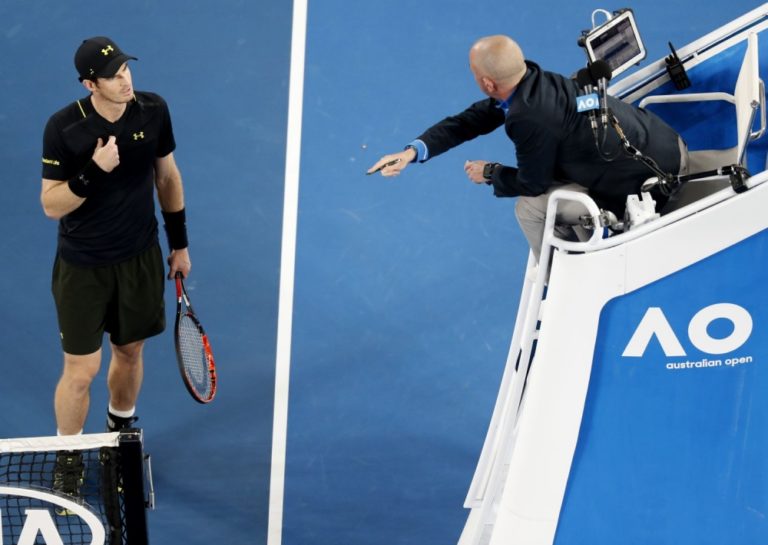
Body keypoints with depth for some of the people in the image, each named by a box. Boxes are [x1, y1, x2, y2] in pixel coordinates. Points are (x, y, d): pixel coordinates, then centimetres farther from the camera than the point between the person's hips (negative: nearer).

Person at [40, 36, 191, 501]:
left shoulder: (153, 110, -8)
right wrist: (93, 172, -32)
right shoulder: (63, 127, -19)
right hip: (83, 267, -3)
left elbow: (167, 176, 6)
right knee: (81, 371, 1)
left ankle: (121, 432, 45)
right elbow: (51, 206, -15)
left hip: (141, 258, 4)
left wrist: (180, 242, 10)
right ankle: (68, 460, 24)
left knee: (129, 352, 19)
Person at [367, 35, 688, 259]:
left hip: (650, 182, -9)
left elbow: (531, 183, -11)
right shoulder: (530, 77, -1)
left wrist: (489, 174, 9)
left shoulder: (530, 117, -27)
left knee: (530, 206, -3)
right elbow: (477, 118, 9)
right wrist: (414, 151, 3)